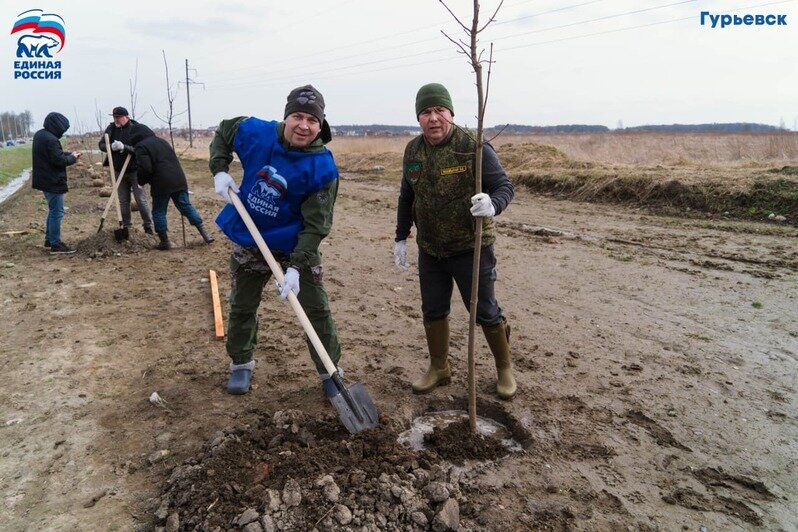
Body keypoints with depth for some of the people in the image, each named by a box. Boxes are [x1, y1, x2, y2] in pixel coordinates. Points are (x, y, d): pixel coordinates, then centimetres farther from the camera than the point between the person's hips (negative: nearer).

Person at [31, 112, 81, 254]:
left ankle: (49, 239, 29)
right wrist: (72, 157, -4)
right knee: (57, 212, -3)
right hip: (53, 182, -10)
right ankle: (55, 244, 1)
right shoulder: (51, 139, -22)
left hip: (44, 179, 10)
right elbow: (60, 161, -22)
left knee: (53, 210, 21)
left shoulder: (40, 135, 10)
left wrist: (69, 154, 7)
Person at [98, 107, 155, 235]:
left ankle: (149, 226, 9)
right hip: (119, 171, 5)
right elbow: (101, 144, 0)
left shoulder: (137, 129, -13)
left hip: (135, 170, -4)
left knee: (141, 200, -1)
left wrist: (124, 147, -31)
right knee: (123, 201, 11)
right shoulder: (111, 128, 1)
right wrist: (111, 147, -21)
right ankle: (126, 226, 22)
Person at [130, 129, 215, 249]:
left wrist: (141, 181, 4)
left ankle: (165, 241, 10)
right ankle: (204, 233, 5)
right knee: (186, 206, 11)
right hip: (179, 180, 6)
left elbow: (145, 168, -13)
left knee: (158, 212, 7)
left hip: (161, 184, -6)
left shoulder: (141, 147, 1)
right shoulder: (162, 141, 26)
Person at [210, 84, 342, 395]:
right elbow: (222, 132, 9)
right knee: (242, 307, 16)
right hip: (249, 241, 3)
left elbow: (315, 225, -24)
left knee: (317, 309, 2)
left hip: (297, 246, -3)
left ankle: (331, 372, 20)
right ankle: (241, 364, 38)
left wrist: (296, 267, -31)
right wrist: (220, 170, -6)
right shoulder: (254, 132, -14)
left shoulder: (322, 167, -24)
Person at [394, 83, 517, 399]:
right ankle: (439, 369, 34)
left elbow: (504, 186, -13)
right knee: (433, 312, 14)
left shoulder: (474, 147, -14)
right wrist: (400, 238, 13)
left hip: (471, 248, -5)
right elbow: (406, 197, 14)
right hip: (430, 251, 5)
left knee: (484, 312, 6)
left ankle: (504, 369, 29)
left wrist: (492, 204, -36)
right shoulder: (413, 151, 3)